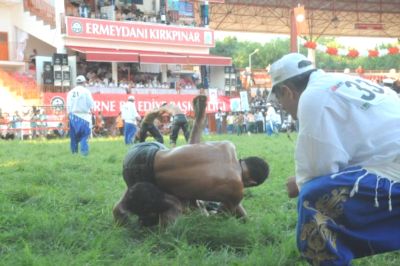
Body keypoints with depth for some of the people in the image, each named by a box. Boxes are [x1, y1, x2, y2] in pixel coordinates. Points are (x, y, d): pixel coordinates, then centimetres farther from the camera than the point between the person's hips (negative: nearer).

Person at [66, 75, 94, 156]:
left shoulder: (70, 92, 6)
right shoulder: (86, 91, -7)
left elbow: (68, 106, 8)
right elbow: (91, 105, -7)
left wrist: (69, 116, 17)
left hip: (73, 116, 4)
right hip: (83, 116, -4)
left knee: (74, 136, 11)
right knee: (84, 136, -3)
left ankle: (74, 152, 16)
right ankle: (84, 152, -13)